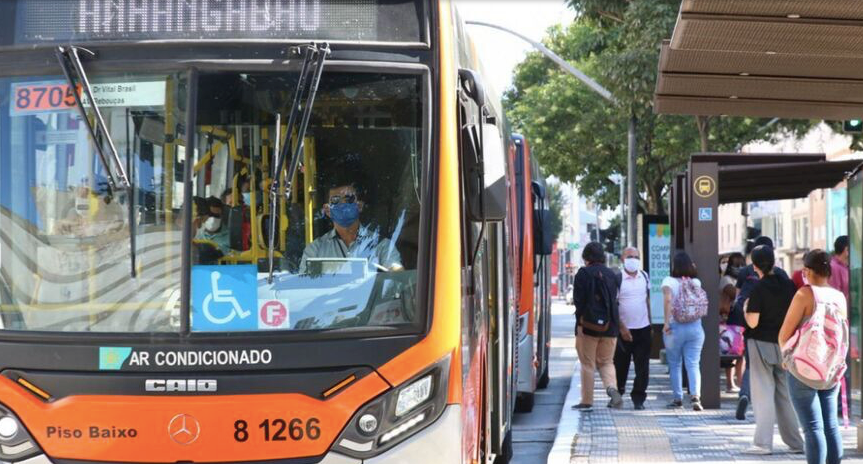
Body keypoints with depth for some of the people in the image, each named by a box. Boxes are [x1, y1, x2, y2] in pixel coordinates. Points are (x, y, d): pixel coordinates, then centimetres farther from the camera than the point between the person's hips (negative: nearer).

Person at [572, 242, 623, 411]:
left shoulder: (583, 274, -6)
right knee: (606, 361, 14)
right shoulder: (611, 274, 9)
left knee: (587, 364, 5)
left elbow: (579, 300, -14)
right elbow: (614, 300, 14)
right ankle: (612, 388, -12)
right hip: (609, 327, 4)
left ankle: (587, 401, 7)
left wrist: (580, 323, -13)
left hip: (588, 326, -4)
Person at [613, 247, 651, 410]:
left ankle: (638, 397, 5)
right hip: (624, 329, -3)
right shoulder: (617, 279, -7)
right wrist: (622, 328, -14)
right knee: (621, 364, 5)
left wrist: (650, 323, 16)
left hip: (643, 329, 3)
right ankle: (617, 394, 23)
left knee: (642, 366, -1)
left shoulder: (645, 277, 8)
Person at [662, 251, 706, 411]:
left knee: (675, 364, 11)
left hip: (675, 326, -2)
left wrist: (667, 322, -19)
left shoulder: (669, 281, -7)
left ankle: (677, 398, 16)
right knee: (693, 364, 1)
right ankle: (696, 396, -17)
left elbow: (667, 299, -22)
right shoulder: (696, 282, 3)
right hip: (695, 326, 2)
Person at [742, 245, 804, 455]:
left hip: (762, 344, -5)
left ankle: (763, 443, -5)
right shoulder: (788, 284, 1)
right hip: (785, 344, 5)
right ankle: (795, 442, 15)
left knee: (763, 394, -1)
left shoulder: (759, 289, -14)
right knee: (785, 394, 13)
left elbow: (752, 322, -17)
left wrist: (746, 309, 2)